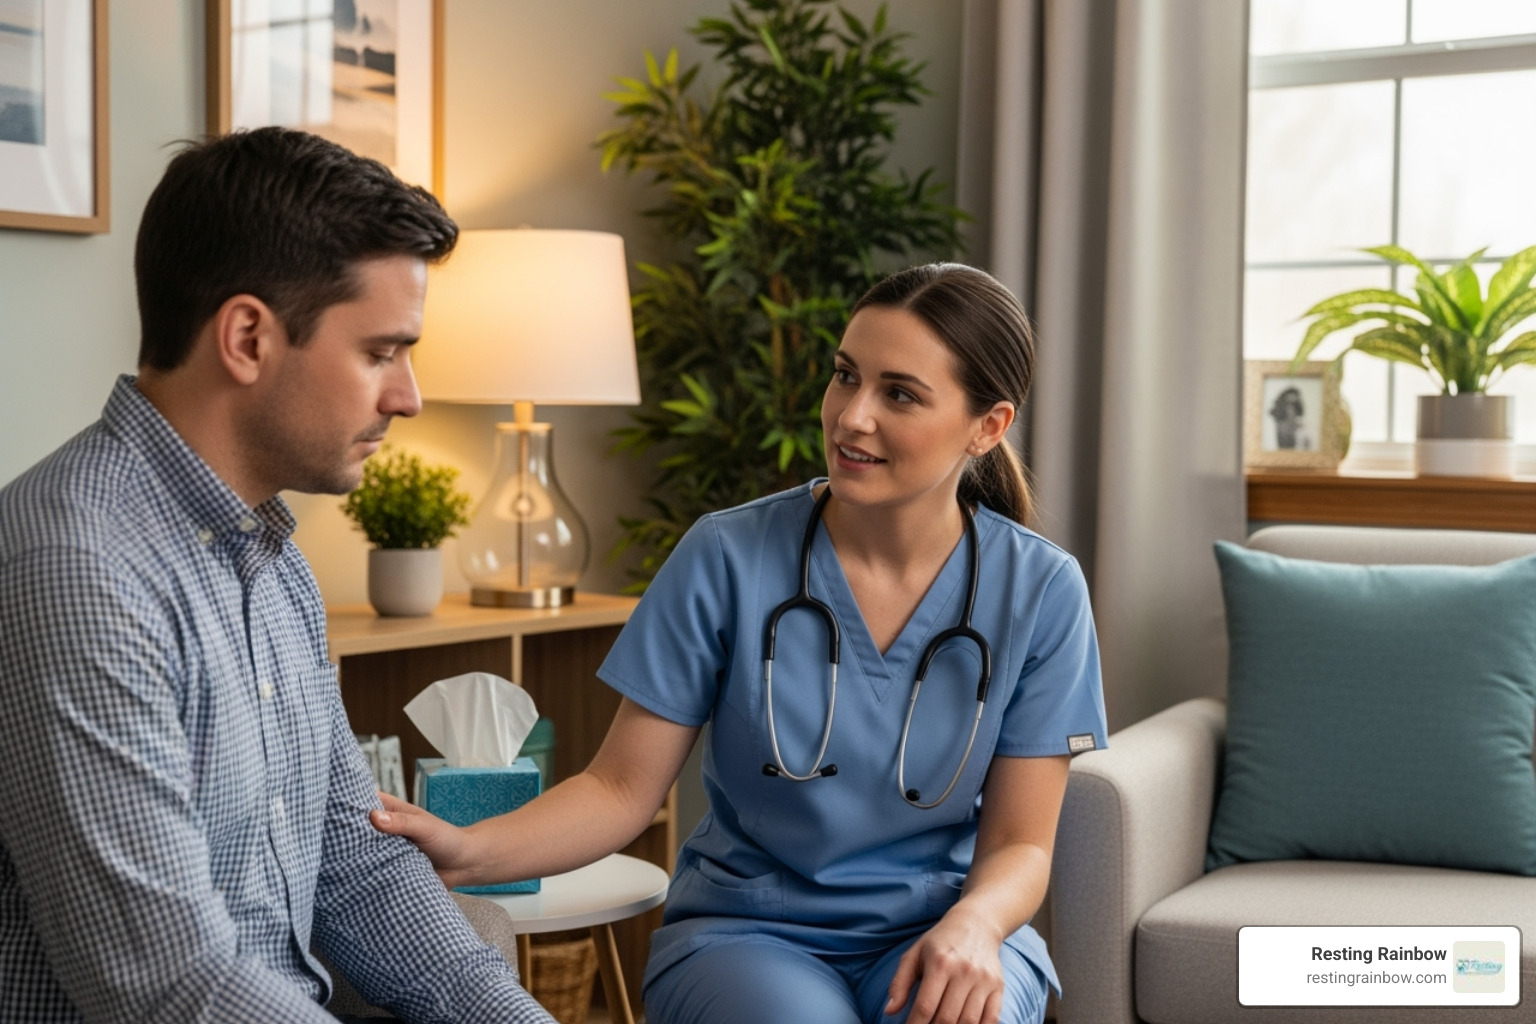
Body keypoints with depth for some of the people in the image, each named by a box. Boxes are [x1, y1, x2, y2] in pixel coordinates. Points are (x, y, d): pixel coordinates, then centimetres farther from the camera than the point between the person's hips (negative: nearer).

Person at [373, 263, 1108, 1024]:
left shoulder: (1041, 592, -5)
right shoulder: (727, 559, -9)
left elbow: (1018, 845, -2)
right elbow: (621, 788, -6)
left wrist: (972, 925, -24)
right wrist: (467, 852, -24)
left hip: (940, 926, 1)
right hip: (744, 927, -1)